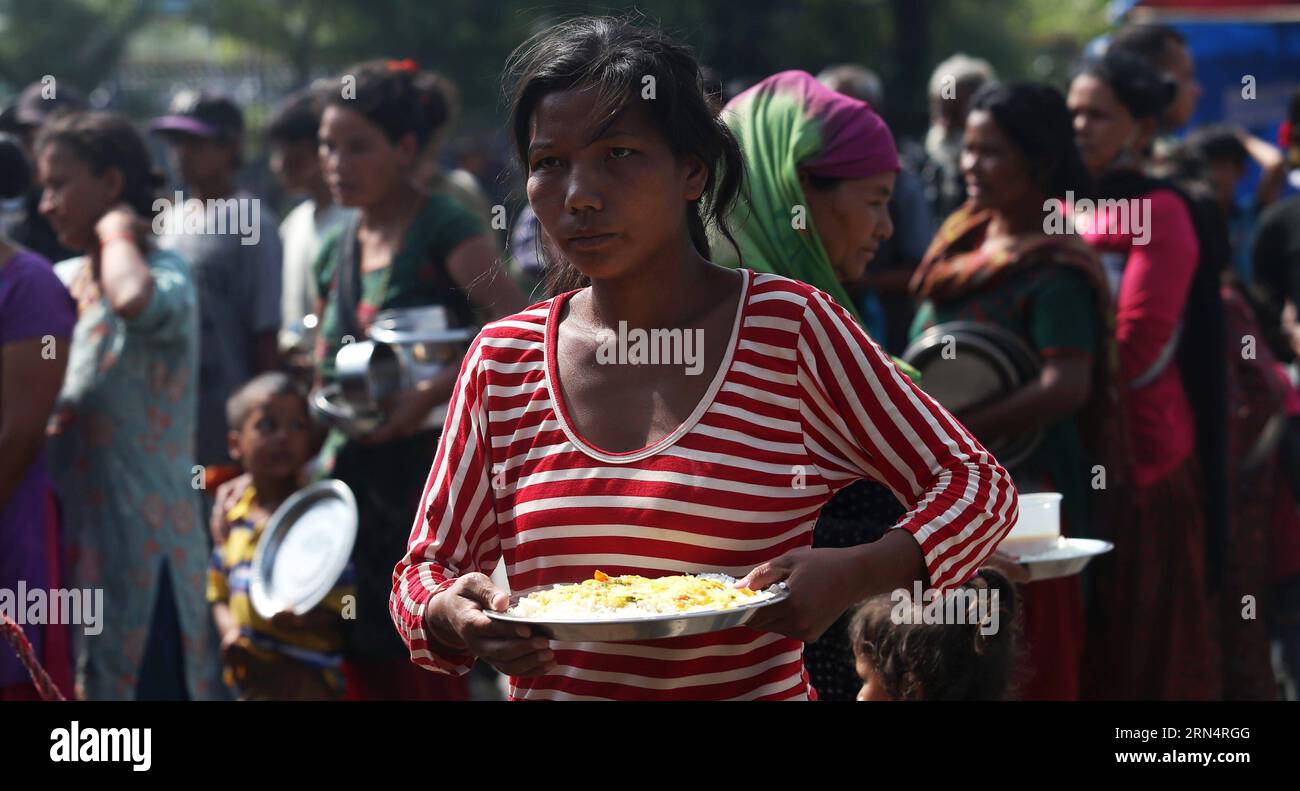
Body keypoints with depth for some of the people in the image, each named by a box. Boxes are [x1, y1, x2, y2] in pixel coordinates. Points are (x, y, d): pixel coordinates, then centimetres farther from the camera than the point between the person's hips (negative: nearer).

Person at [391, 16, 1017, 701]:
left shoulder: (789, 326, -3)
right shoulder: (501, 358, 4)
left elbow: (976, 486, 2)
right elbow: (424, 572, 9)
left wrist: (850, 576, -15)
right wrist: (449, 615, -14)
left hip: (756, 688, -3)